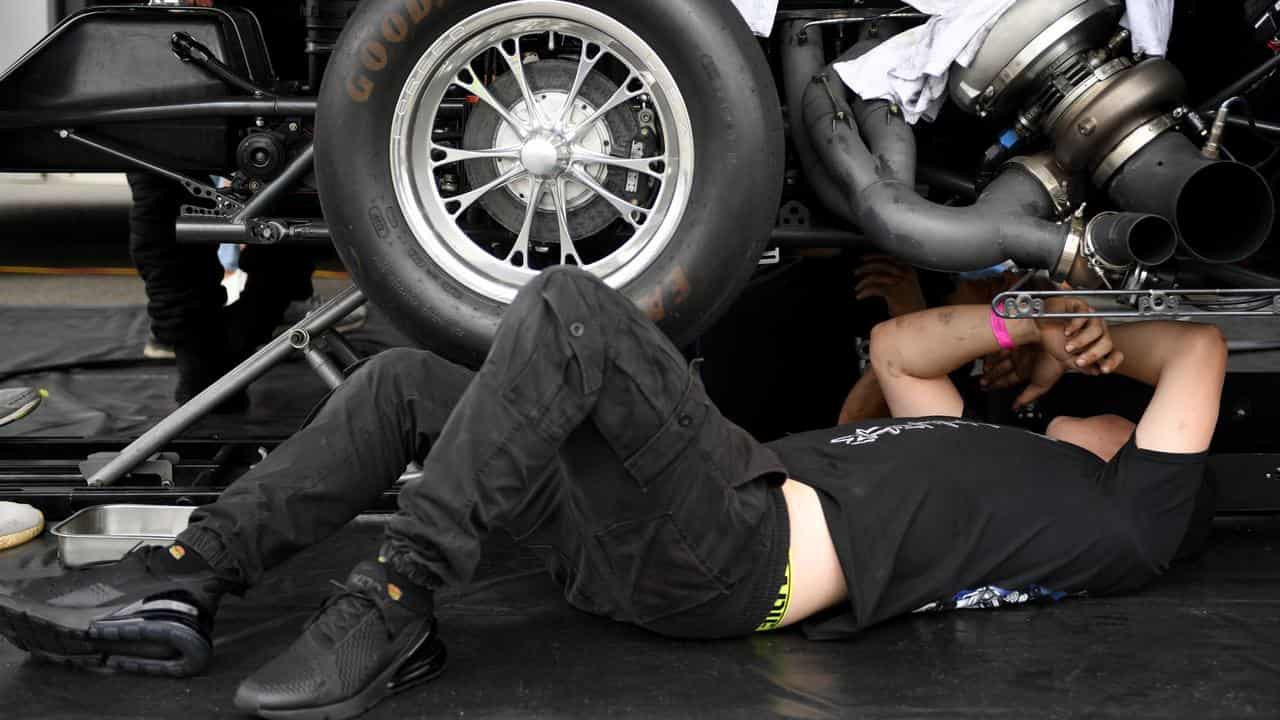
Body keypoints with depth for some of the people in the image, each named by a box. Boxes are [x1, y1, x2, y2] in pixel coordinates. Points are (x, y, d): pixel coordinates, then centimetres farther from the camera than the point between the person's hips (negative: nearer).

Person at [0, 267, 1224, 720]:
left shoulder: (1125, 522, 13)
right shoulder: (974, 453, 34)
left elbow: (1199, 352, 17)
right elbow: (897, 345, 41)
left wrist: (1103, 339, 33)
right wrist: (1027, 325, 37)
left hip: (740, 554, -9)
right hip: (661, 546, 9)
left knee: (567, 310, -26)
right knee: (409, 381, 4)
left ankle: (394, 605, -26)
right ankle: (182, 583, -6)